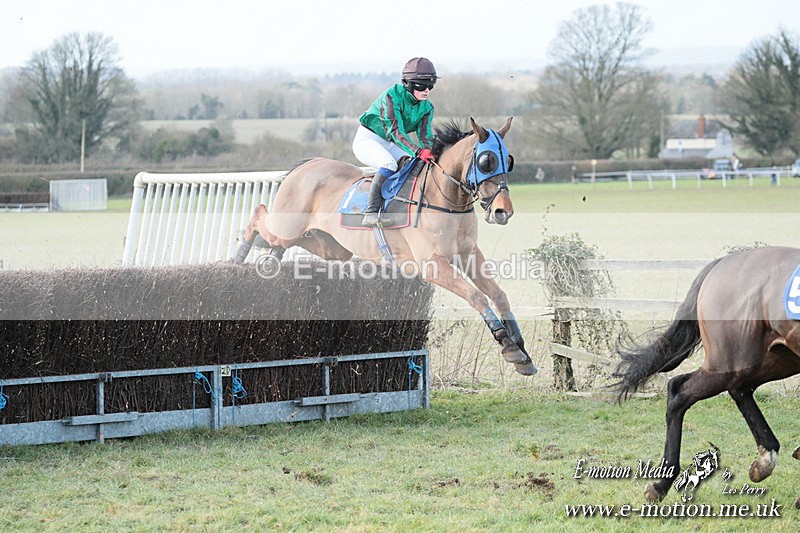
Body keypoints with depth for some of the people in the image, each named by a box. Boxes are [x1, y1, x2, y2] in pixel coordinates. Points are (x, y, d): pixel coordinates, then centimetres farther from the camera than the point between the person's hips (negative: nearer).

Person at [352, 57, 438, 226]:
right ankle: (371, 212, -37)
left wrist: (430, 152, -38)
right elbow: (395, 131, -35)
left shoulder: (426, 107, -4)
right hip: (368, 139, -7)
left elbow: (425, 136, -14)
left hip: (390, 145, 8)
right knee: (389, 163, -35)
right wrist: (418, 151, -48)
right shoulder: (392, 96, -26)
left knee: (421, 165, -11)